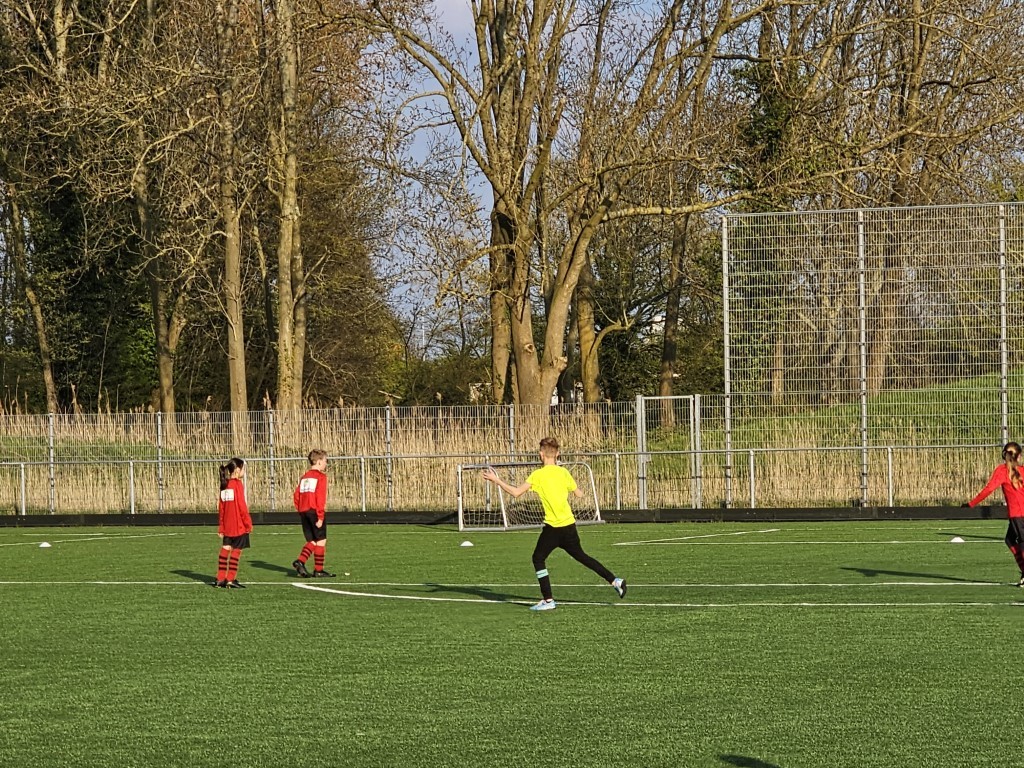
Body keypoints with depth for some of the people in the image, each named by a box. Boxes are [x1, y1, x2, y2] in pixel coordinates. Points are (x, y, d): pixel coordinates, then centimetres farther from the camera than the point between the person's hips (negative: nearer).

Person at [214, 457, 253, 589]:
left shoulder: (224, 486, 10)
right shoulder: (237, 485, -12)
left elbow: (221, 507, 13)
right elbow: (242, 507, -14)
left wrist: (221, 526, 18)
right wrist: (248, 523, -7)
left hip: (227, 526, 7)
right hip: (239, 525, -7)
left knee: (225, 549, 11)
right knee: (236, 551, -3)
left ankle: (220, 579, 13)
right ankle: (231, 580, -4)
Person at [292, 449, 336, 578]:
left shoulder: (304, 477, 15)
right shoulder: (321, 476, -6)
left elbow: (296, 495, 11)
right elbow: (320, 497, -15)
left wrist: (300, 511, 15)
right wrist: (320, 517, -15)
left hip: (303, 511, 7)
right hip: (315, 511, -7)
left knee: (312, 542, 12)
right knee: (321, 541, 3)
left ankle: (300, 561, -9)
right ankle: (318, 570, 4)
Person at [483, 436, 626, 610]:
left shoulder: (537, 475, -11)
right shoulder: (563, 472, 3)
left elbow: (516, 492, -14)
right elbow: (579, 494, 8)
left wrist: (496, 480, -5)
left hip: (553, 526, -5)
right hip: (569, 524, 5)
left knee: (538, 558, 8)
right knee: (580, 555, 21)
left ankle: (548, 600, 1)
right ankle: (614, 581, 18)